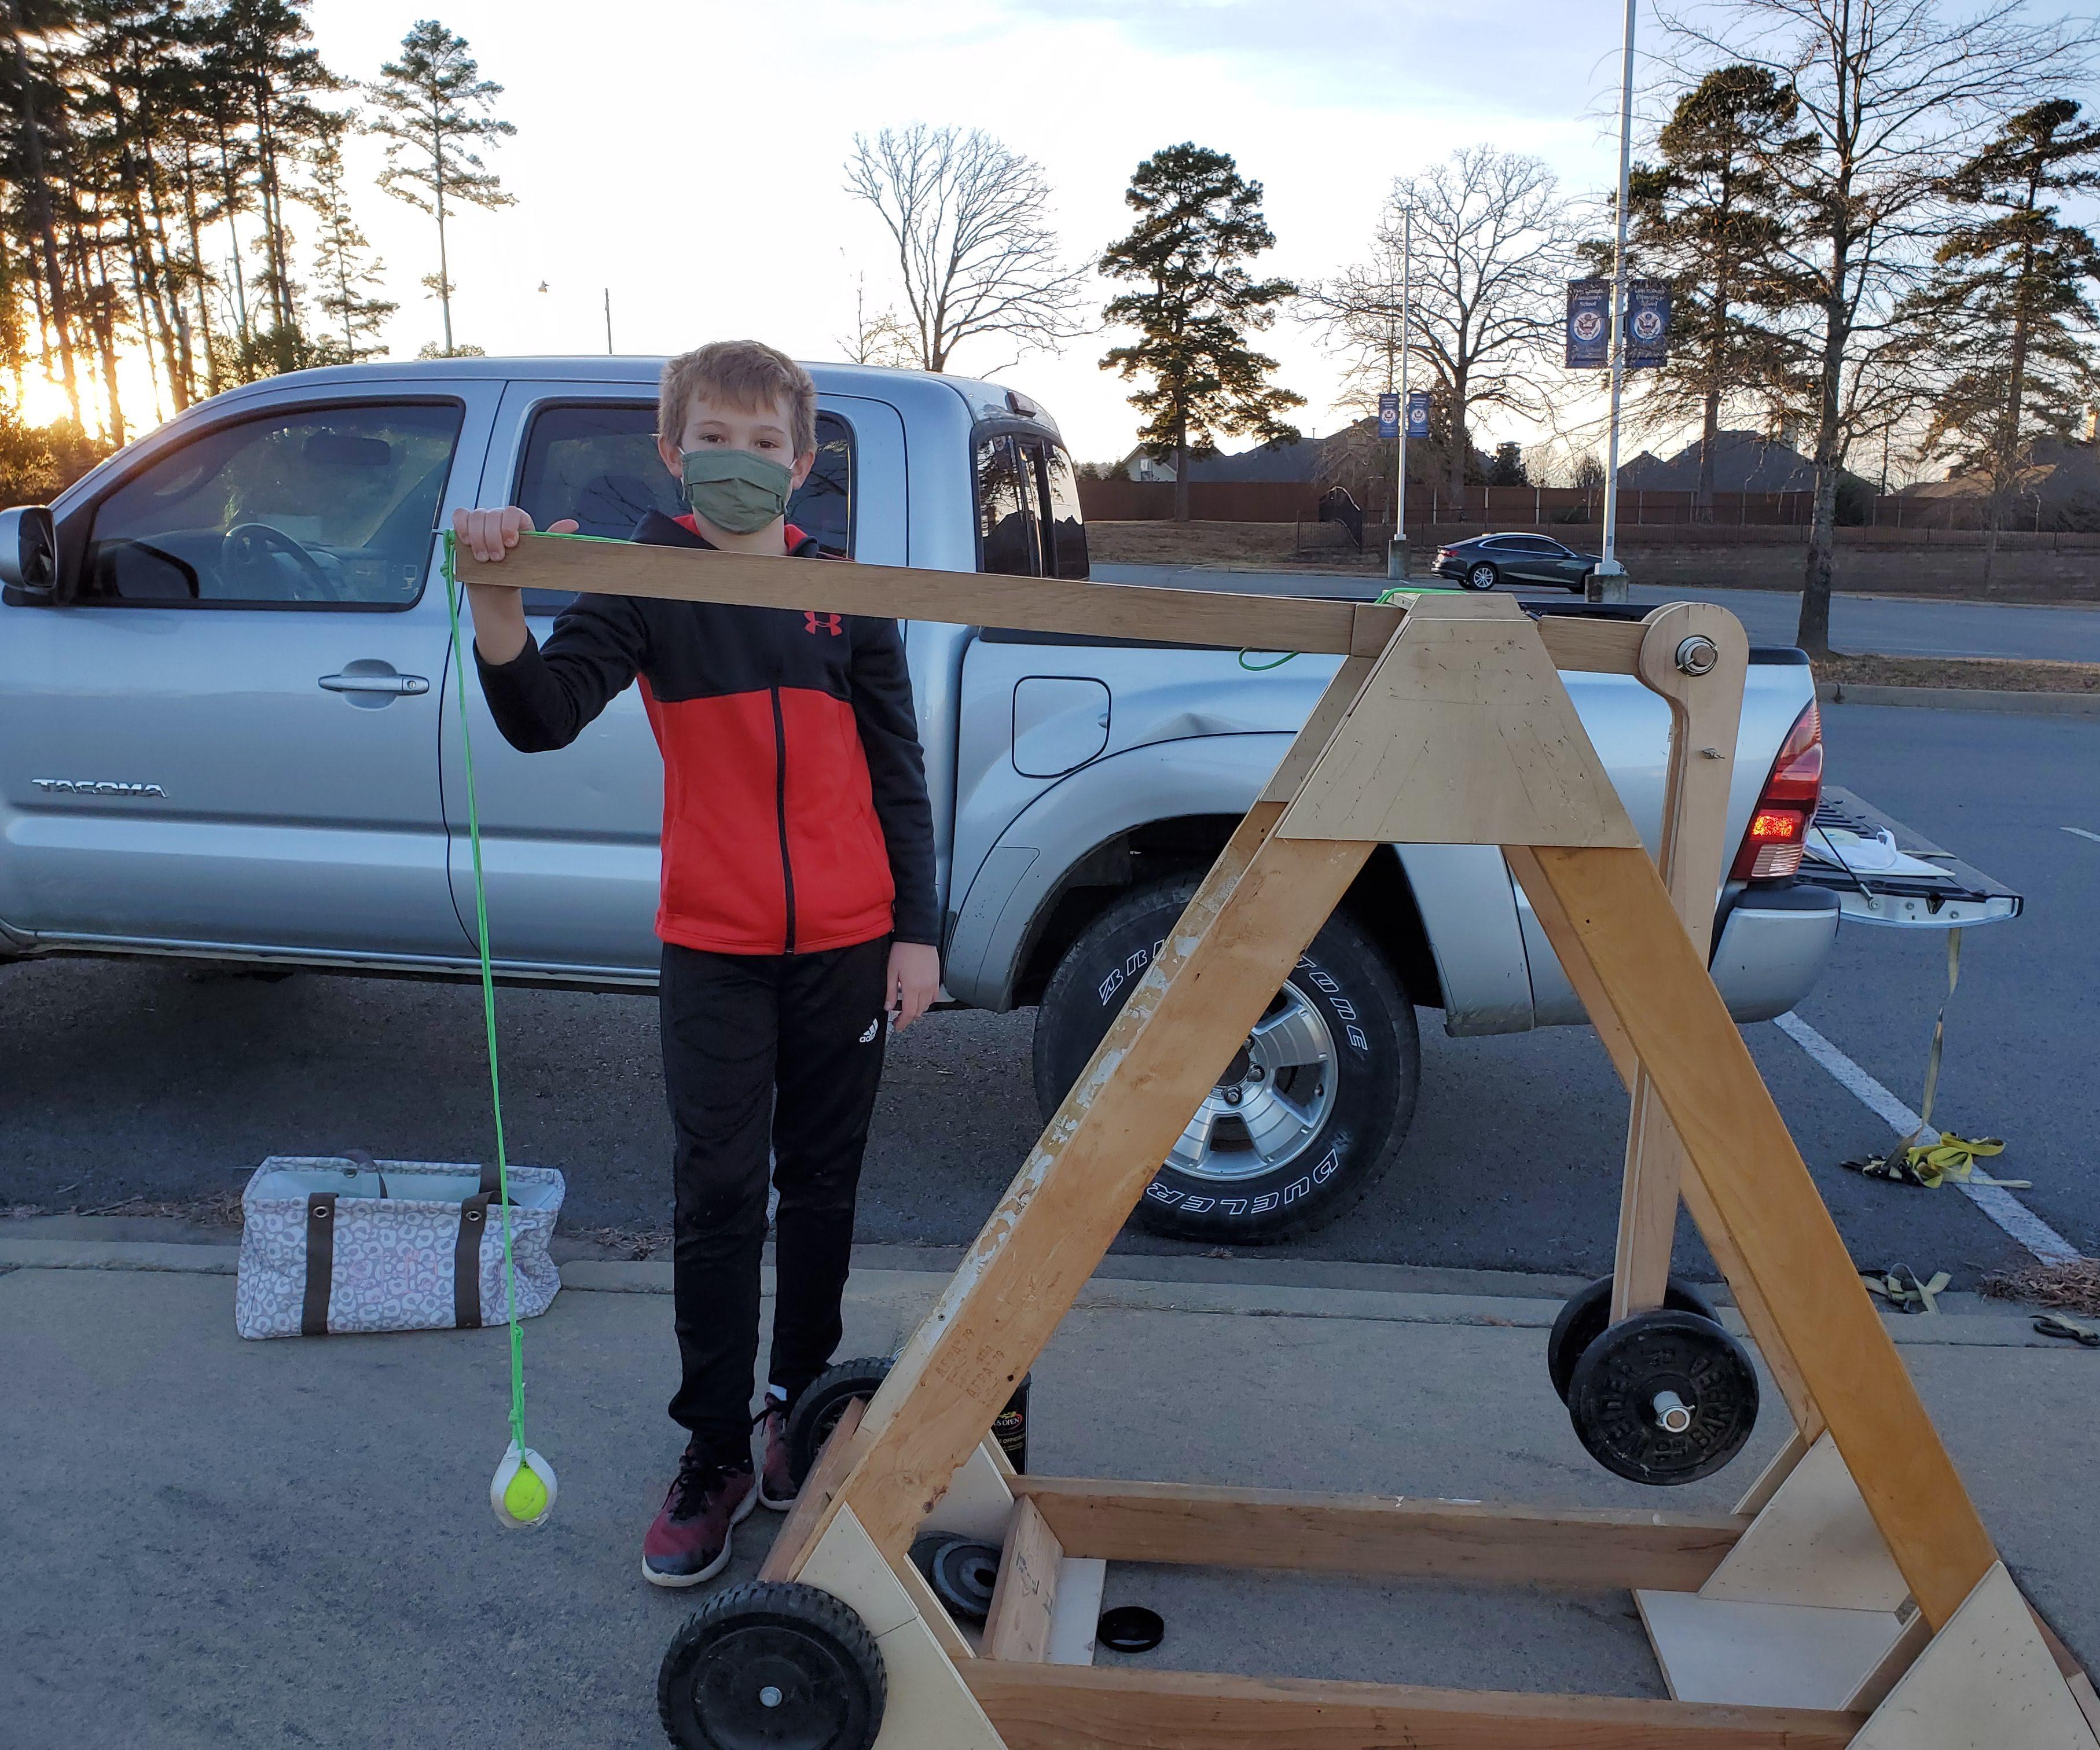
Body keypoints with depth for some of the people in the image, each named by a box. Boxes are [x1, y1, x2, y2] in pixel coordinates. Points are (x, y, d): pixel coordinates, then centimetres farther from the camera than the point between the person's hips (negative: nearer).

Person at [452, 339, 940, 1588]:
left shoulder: (848, 595, 2)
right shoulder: (648, 585, -2)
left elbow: (898, 772, 5)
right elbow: (543, 719, -17)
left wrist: (917, 931, 1)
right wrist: (498, 604, -36)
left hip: (847, 941, 2)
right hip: (713, 947, -1)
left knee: (821, 1186, 12)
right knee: (720, 1196, 1)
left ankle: (800, 1402, 30)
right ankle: (715, 1452, 15)